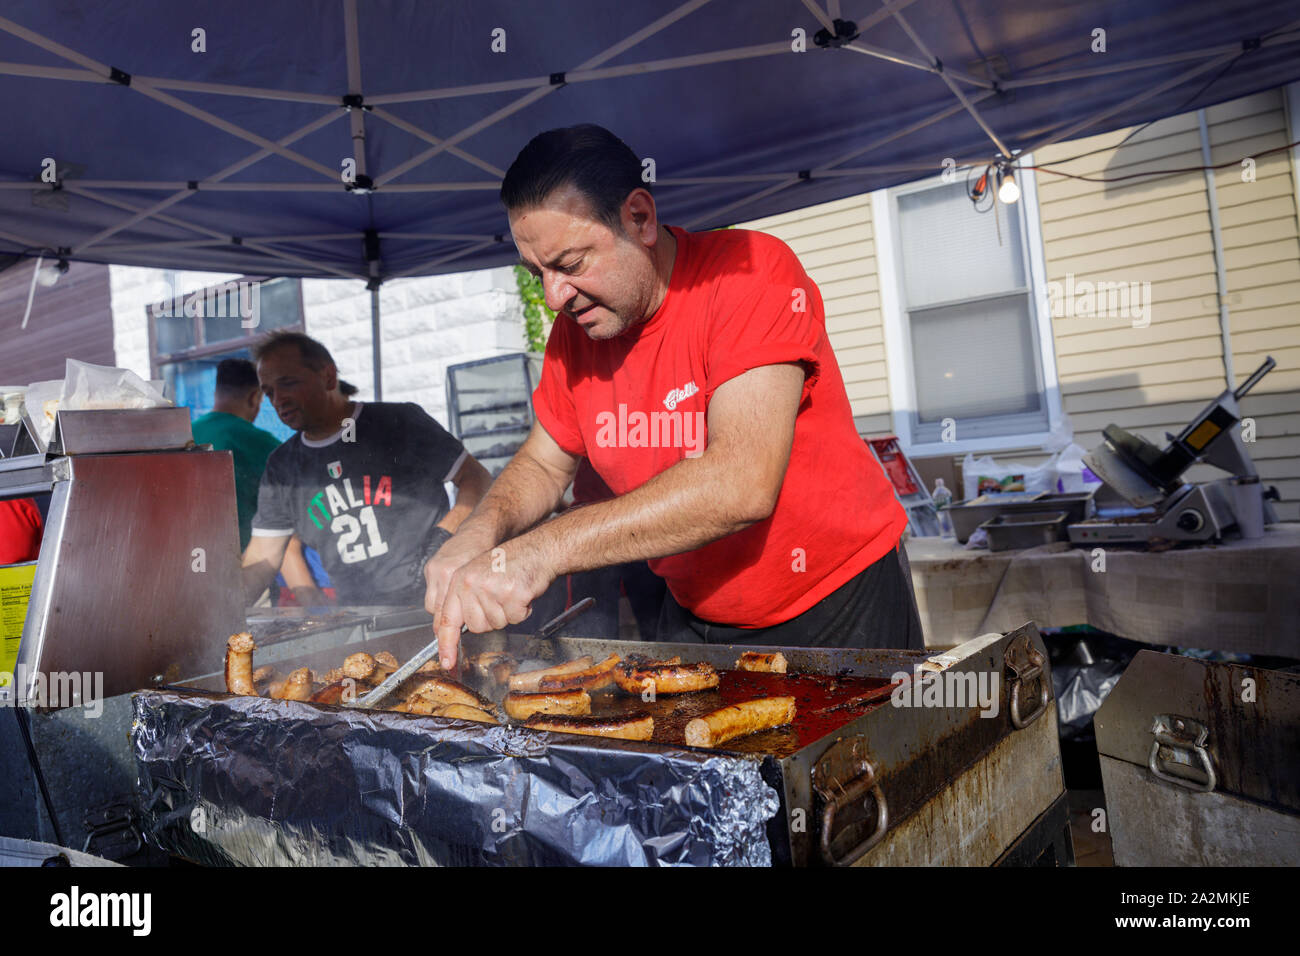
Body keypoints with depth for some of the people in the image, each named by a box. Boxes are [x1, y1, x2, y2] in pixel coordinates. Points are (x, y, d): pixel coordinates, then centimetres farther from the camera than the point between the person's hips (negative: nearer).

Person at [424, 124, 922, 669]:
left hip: (838, 607, -5)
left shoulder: (752, 271, -24)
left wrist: (541, 550, -39)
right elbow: (542, 464, 7)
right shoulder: (575, 326, -4)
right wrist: (479, 535, -16)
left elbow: (743, 485, -36)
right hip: (694, 623, 5)